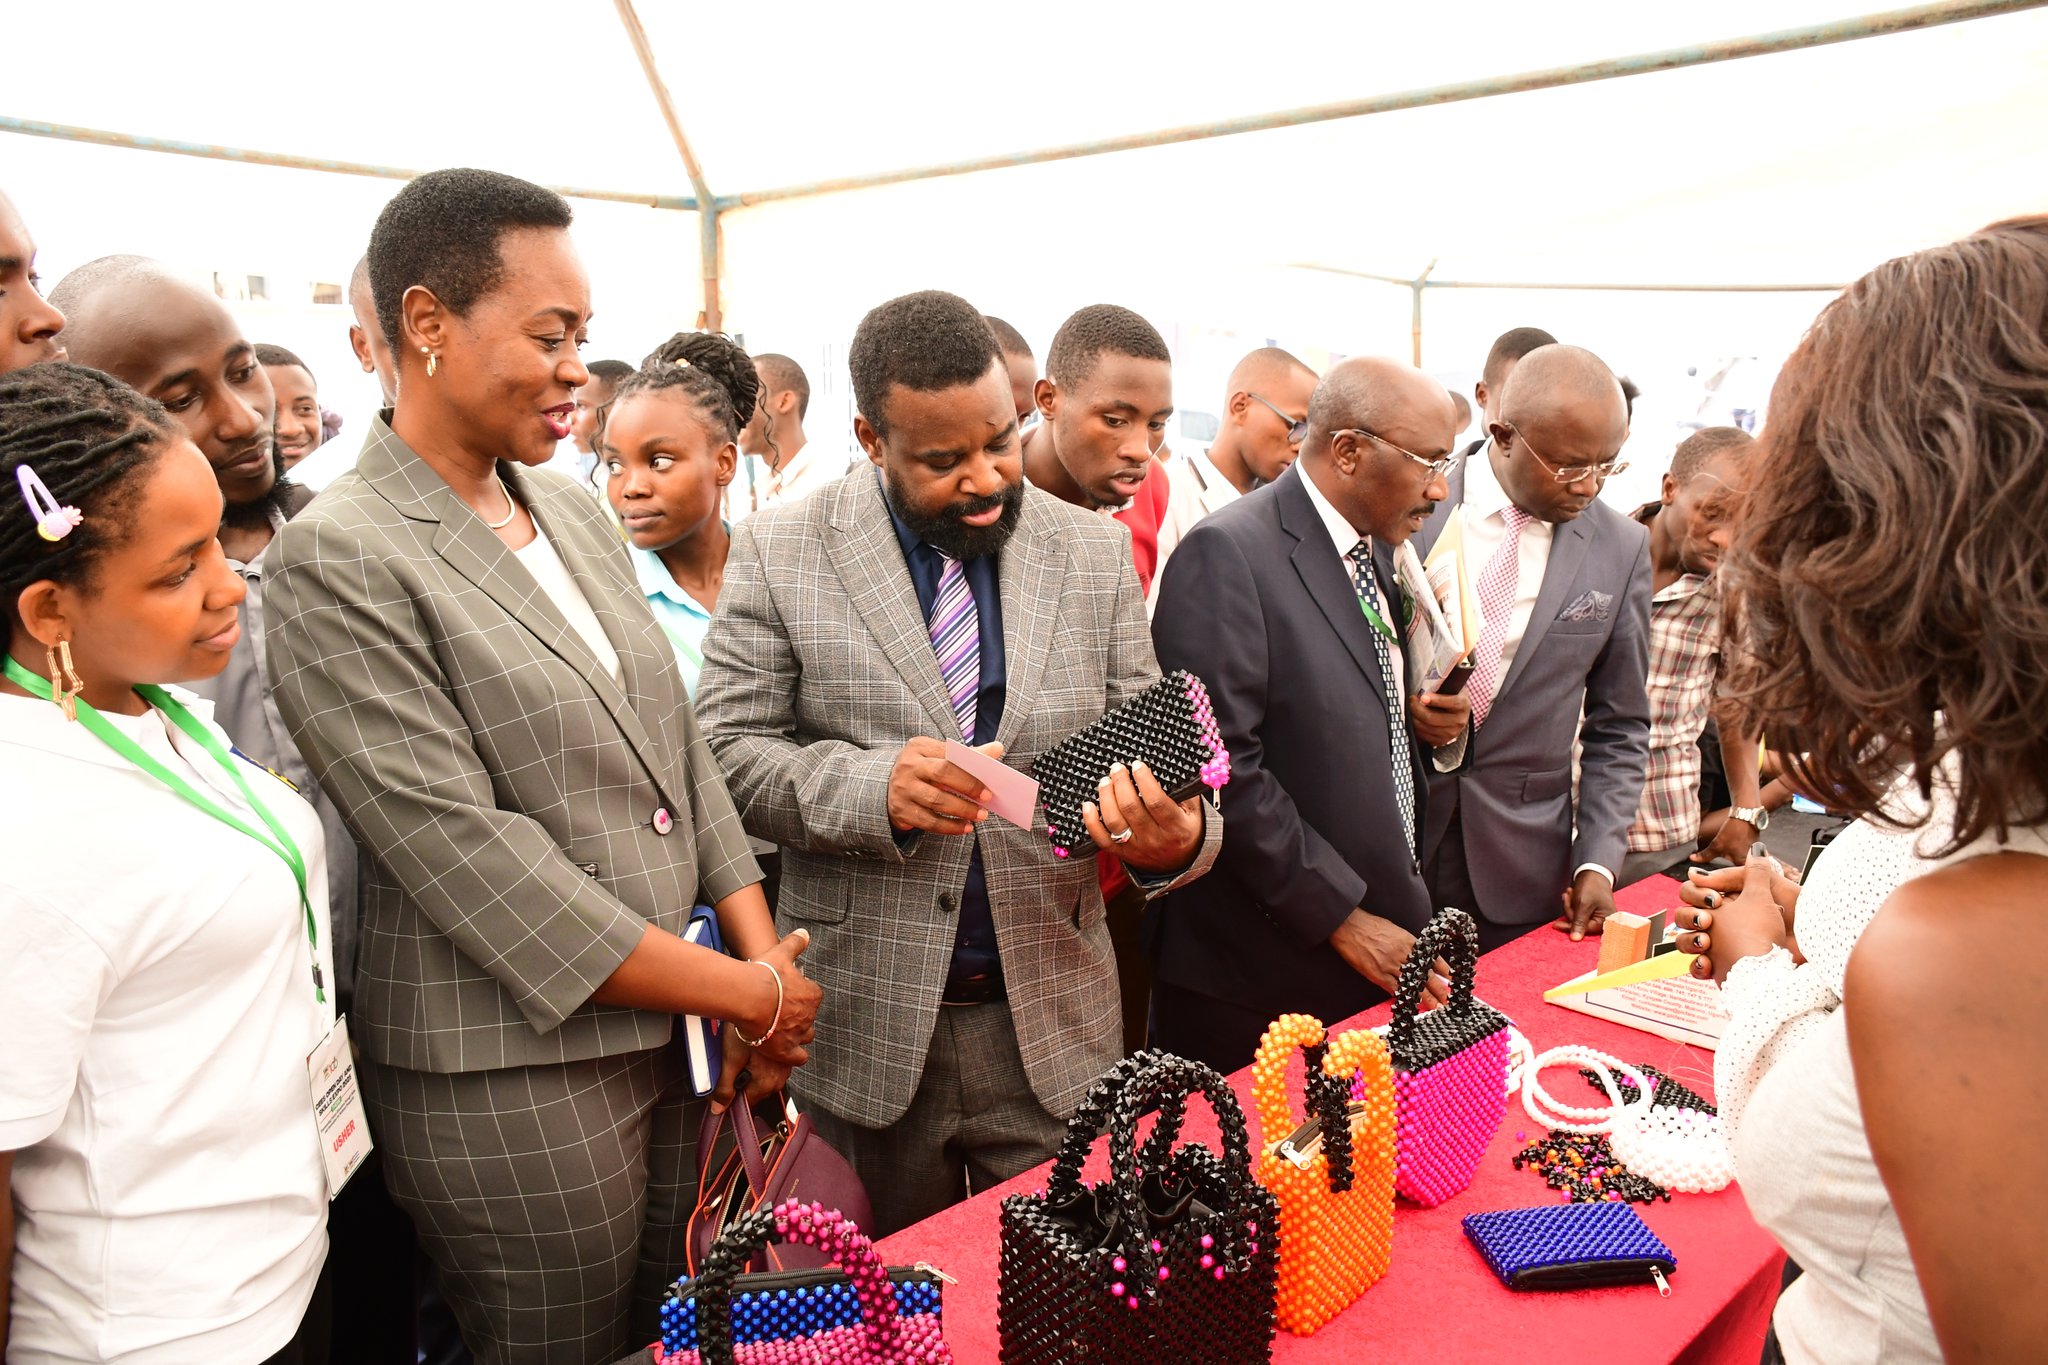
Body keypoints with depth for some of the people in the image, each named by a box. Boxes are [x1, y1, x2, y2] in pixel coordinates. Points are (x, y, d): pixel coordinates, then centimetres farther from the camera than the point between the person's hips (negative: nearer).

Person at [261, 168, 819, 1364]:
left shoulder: (577, 512, 7)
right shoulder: (338, 564, -14)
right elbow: (468, 859, -19)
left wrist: (765, 962, -1)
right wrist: (747, 993, -14)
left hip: (675, 1031, 7)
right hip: (509, 1078, -6)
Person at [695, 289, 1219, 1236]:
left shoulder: (1095, 554, 1)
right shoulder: (780, 552, -5)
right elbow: (726, 750, -6)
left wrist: (1176, 838, -21)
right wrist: (874, 786, -24)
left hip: (1054, 1021, 2)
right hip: (865, 1024, -1)